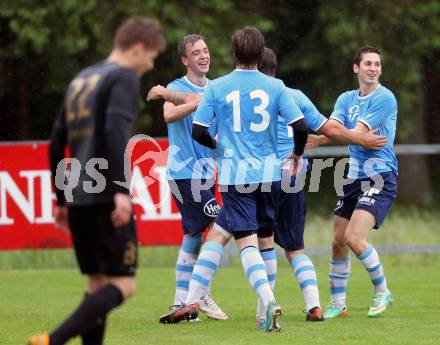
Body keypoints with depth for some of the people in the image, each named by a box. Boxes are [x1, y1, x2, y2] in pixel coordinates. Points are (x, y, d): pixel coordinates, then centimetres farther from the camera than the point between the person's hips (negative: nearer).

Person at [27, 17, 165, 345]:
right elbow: (115, 130, -21)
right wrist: (121, 190, -26)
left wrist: (61, 200, 27)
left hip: (79, 199, 8)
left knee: (98, 285, 12)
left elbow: (57, 143, 22)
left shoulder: (81, 80, 21)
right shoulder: (125, 77, -4)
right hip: (106, 198, -8)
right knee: (122, 285, -8)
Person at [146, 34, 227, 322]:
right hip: (185, 172, -7)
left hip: (202, 173, 7)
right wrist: (202, 102, -30)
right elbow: (169, 115, -25)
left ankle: (181, 301, 14)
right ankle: (201, 293, -6)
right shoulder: (177, 87, -6)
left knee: (193, 237, 9)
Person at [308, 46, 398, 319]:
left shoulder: (384, 98, -10)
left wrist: (320, 139, -21)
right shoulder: (346, 99, 12)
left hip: (380, 178, -7)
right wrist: (316, 136, -25)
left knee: (354, 237, -19)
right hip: (354, 178, 7)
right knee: (338, 242, 7)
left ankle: (382, 291, 0)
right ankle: (338, 304, 19)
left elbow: (358, 133, -16)